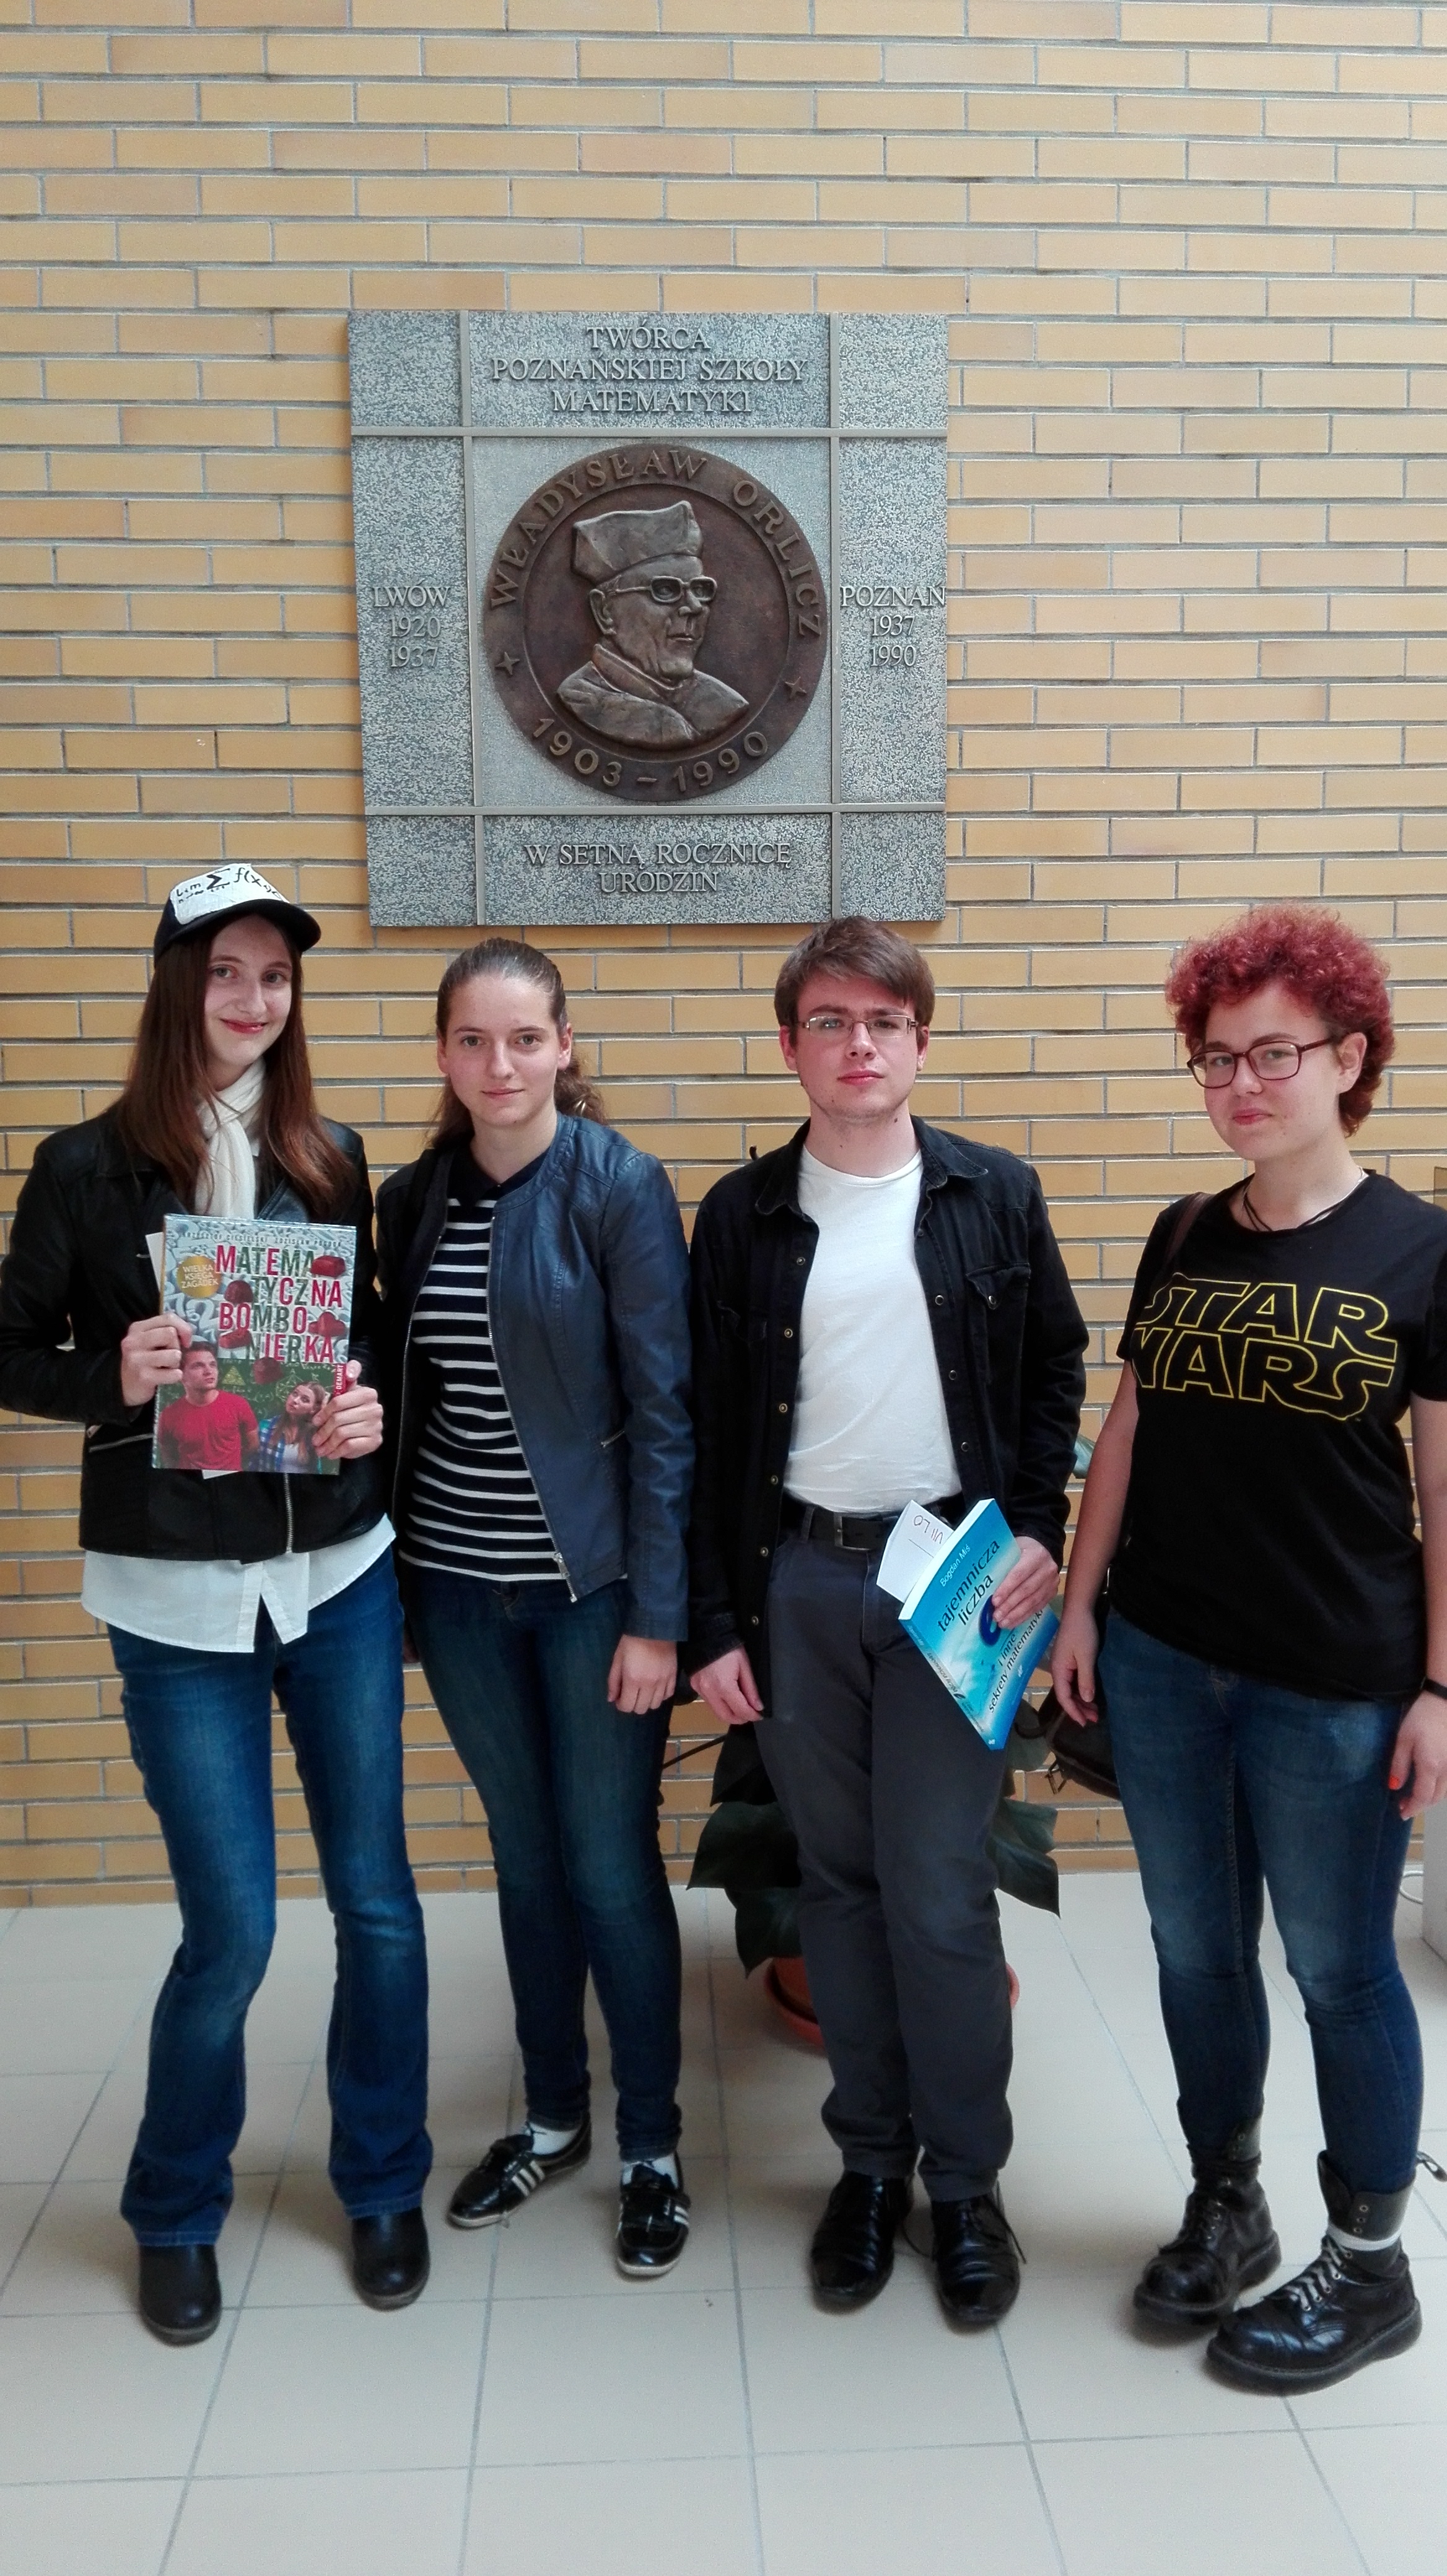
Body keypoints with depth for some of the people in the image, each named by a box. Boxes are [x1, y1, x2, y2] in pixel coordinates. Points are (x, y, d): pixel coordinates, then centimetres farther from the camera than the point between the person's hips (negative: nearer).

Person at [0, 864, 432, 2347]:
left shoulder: (330, 1159, 4)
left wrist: (375, 1409, -9)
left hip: (339, 1573, 3)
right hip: (178, 1599, -2)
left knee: (376, 1898, 10)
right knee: (231, 1928, 4)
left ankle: (383, 2184, 34)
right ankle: (174, 2213, 32)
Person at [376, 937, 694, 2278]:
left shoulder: (621, 1186, -10)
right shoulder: (412, 1198, 4)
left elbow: (662, 1405, -12)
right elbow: (402, 1393, 8)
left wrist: (656, 1613, -14)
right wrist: (390, 1573, 4)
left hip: (591, 1586, -4)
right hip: (457, 1587, 4)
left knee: (613, 1868, 5)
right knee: (526, 1858, 17)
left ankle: (652, 2148, 25)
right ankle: (553, 2114, 36)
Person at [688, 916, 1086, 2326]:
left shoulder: (995, 1195, 2)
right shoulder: (743, 1214, 3)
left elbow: (1055, 1369, 9)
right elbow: (710, 1428, 3)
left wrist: (1038, 1528, -4)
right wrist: (712, 1621, 1)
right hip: (798, 1581, 2)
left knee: (940, 1889, 1)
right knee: (839, 1879, 11)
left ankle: (965, 2180, 21)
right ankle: (871, 2158, 29)